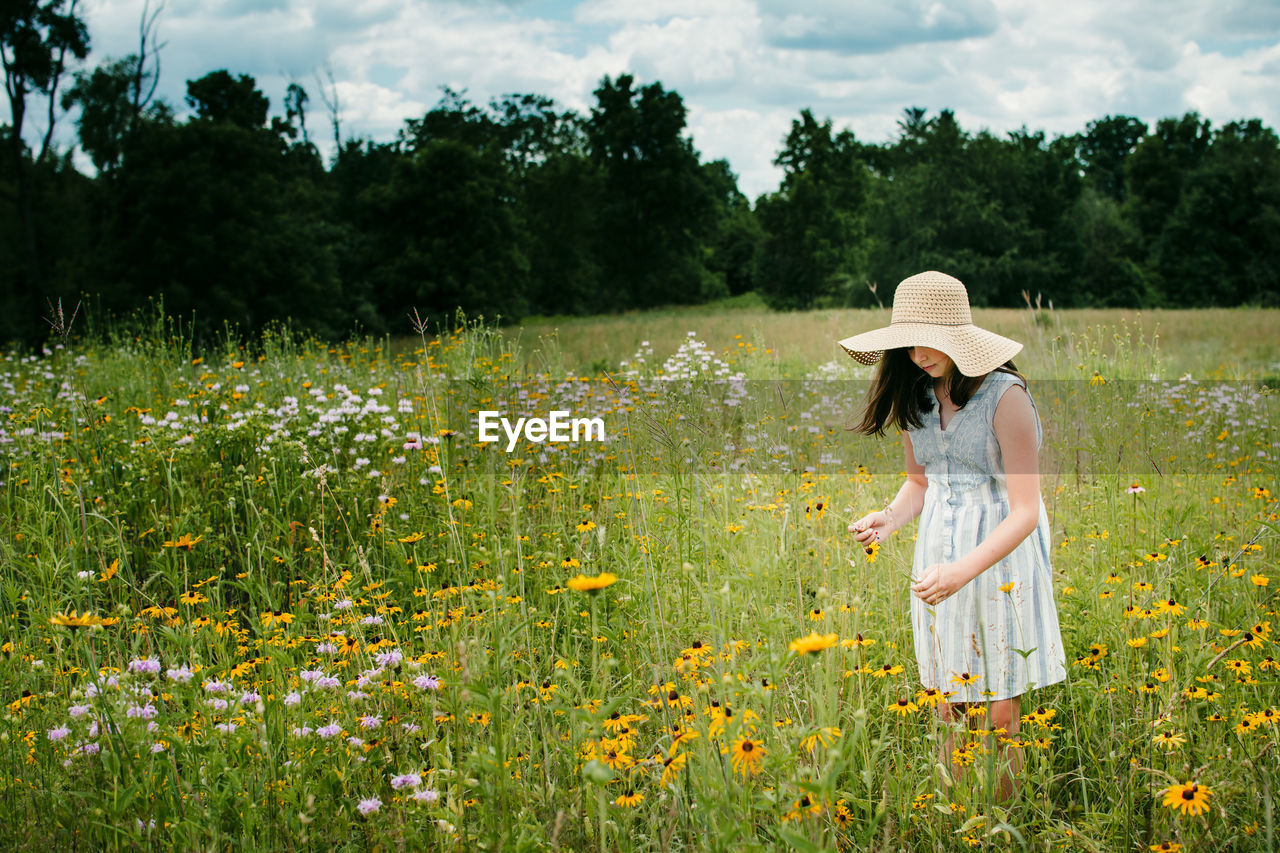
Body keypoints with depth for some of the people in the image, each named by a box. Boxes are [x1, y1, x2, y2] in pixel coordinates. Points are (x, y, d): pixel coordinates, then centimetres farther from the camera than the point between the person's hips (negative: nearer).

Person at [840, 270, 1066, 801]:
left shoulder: (1005, 394, -18)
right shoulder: (915, 396, 2)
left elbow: (1026, 511, -20)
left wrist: (962, 572, -31)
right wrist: (889, 518, -7)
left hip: (1001, 555, -5)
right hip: (939, 558, 5)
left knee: (999, 713, 1)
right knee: (949, 706, 9)